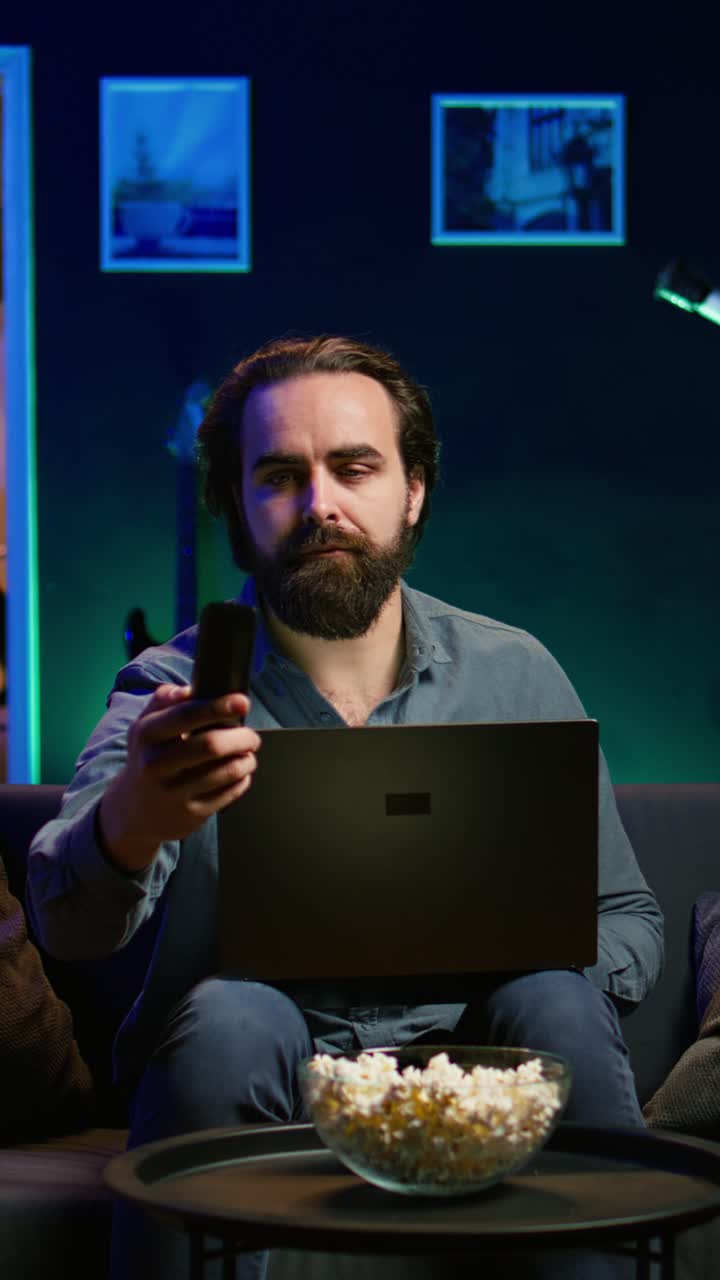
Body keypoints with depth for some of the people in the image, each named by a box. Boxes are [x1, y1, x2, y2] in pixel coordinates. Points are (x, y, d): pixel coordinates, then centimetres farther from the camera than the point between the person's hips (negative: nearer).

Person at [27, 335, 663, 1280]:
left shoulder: (516, 677, 5)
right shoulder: (174, 694, -2)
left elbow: (629, 917, 11)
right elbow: (69, 924, -20)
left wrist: (542, 974, -15)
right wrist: (132, 821, -45)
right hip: (251, 1091, -1)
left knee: (550, 1002, -28)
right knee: (229, 1016, -32)